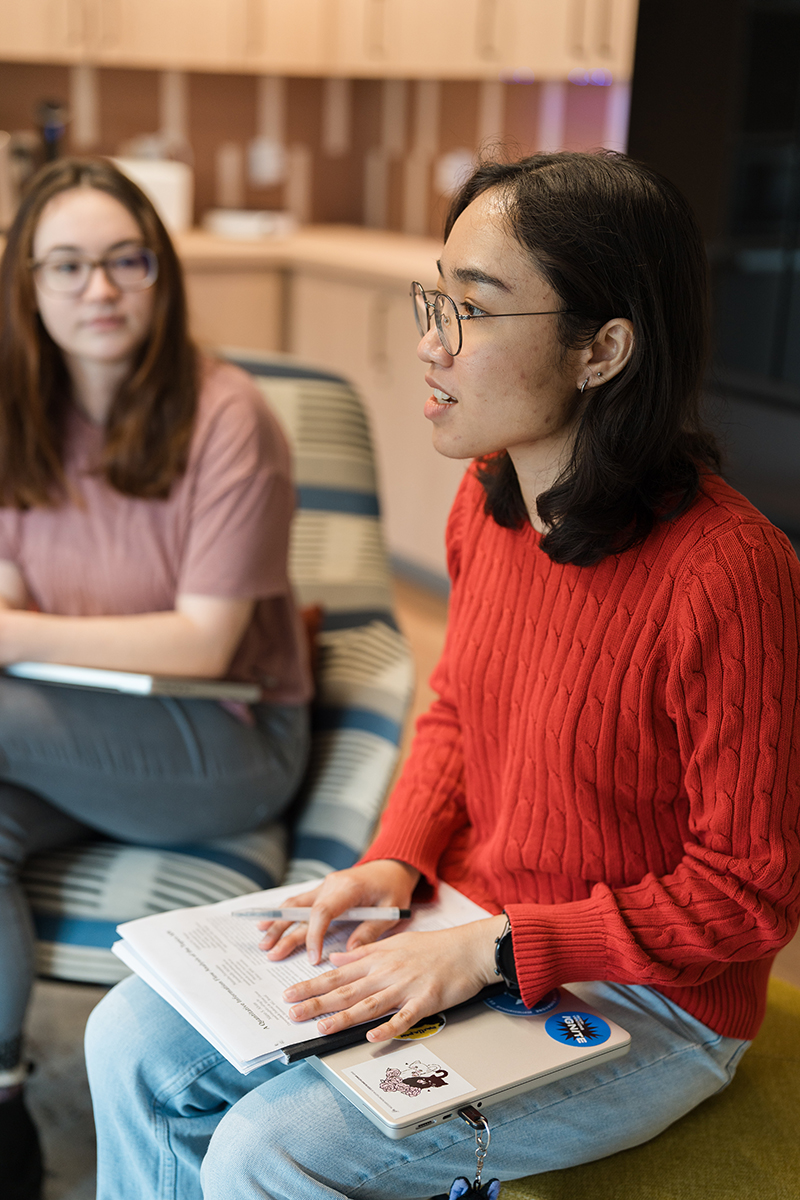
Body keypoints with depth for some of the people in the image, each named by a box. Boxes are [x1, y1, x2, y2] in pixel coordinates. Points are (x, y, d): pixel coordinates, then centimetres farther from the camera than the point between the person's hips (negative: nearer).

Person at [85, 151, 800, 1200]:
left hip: (643, 1005, -7)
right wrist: (396, 862, -5)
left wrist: (490, 951, -23)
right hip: (472, 929, 7)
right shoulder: (487, 501, -4)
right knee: (135, 1043, 2)